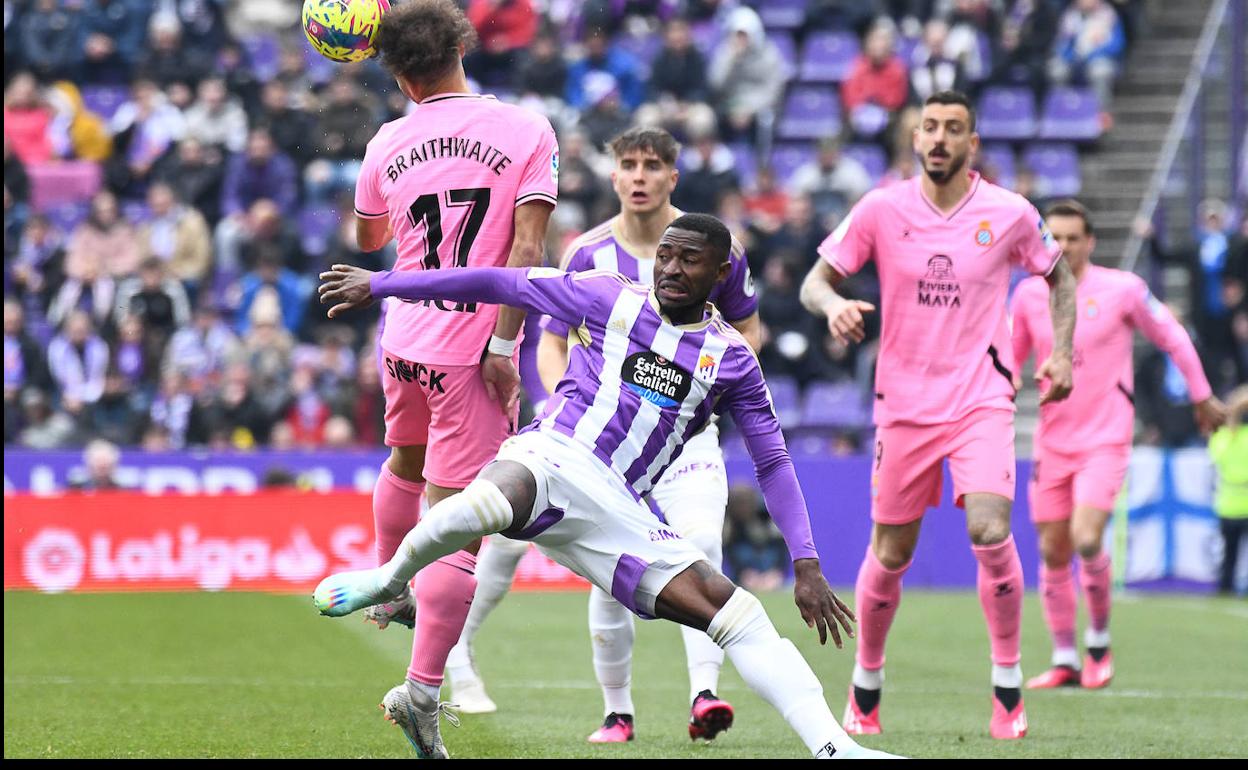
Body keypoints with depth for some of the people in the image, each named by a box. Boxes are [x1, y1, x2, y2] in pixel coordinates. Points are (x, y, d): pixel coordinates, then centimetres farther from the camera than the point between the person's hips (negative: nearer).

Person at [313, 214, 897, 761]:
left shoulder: (732, 360, 13)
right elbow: (498, 283, 11)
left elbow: (773, 463, 16)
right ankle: (391, 581, -12)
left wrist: (806, 565, 6)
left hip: (617, 512, 3)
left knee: (732, 609, -10)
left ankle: (832, 747, -11)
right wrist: (379, 284, 14)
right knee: (488, 504, -41)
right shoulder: (610, 299, 7)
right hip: (551, 457, -3)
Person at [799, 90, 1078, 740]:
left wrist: (1061, 353, 3)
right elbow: (814, 282, 0)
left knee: (990, 533, -20)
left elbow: (1059, 278, 15)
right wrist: (834, 305, -23)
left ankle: (1008, 686, -4)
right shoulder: (881, 210, -3)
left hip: (982, 400, -1)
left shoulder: (1010, 215, -2)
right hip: (903, 404, 1)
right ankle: (866, 682, 28)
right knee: (890, 555, 5)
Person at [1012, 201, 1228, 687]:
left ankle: (1099, 642, 2)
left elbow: (1173, 338, 6)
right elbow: (1011, 356, 17)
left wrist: (1202, 397, 12)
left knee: (1086, 538, -19)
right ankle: (1064, 661, 14)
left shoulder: (1122, 289, -7)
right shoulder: (1029, 294, 2)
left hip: (1105, 439, -4)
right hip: (1052, 441, 4)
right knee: (1053, 552, 3)